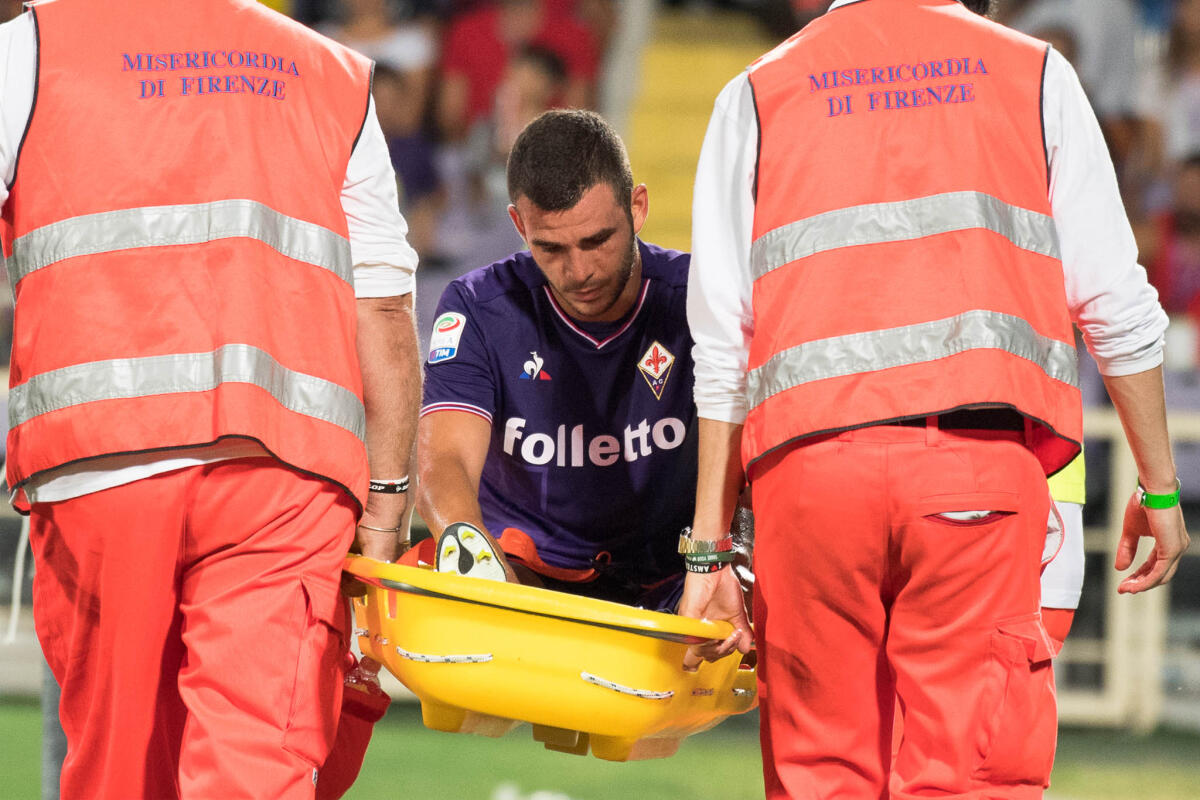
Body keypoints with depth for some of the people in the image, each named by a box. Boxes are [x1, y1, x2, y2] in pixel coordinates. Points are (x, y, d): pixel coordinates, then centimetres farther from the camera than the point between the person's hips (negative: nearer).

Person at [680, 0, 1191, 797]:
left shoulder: (757, 92, 17)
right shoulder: (1034, 73, 15)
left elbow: (723, 342, 11)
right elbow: (1114, 304, 9)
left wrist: (710, 547, 11)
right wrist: (1160, 486, 16)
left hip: (806, 461, 1)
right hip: (981, 457, -1)